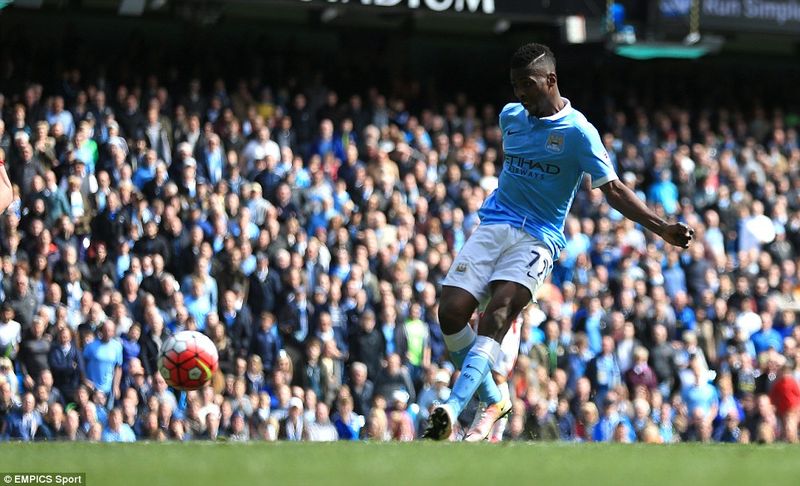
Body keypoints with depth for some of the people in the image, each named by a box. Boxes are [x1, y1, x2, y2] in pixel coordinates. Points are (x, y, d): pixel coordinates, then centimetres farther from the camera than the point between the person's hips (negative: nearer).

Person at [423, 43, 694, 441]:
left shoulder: (577, 131, -4)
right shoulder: (510, 117, 12)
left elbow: (613, 190, -5)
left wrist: (662, 228, -15)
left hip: (538, 238, -5)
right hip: (492, 225, 5)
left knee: (499, 309, -28)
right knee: (452, 312, -14)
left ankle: (453, 407, -41)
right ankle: (493, 399, 6)